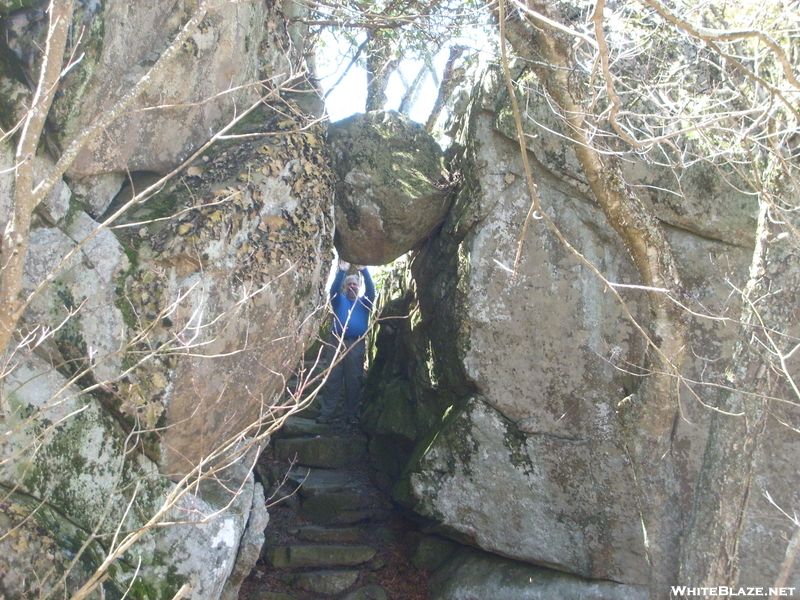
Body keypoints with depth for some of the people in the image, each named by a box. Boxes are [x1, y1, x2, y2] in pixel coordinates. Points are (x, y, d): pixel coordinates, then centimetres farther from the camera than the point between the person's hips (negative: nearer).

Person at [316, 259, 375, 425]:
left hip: (357, 345, 0)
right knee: (333, 378, -4)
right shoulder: (339, 300, 16)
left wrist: (364, 270, -12)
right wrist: (342, 271, -14)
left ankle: (351, 414, 4)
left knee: (354, 381, -1)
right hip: (337, 342, 0)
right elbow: (334, 288, -3)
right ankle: (326, 413, -4)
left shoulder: (364, 302, 15)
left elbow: (371, 290, -2)